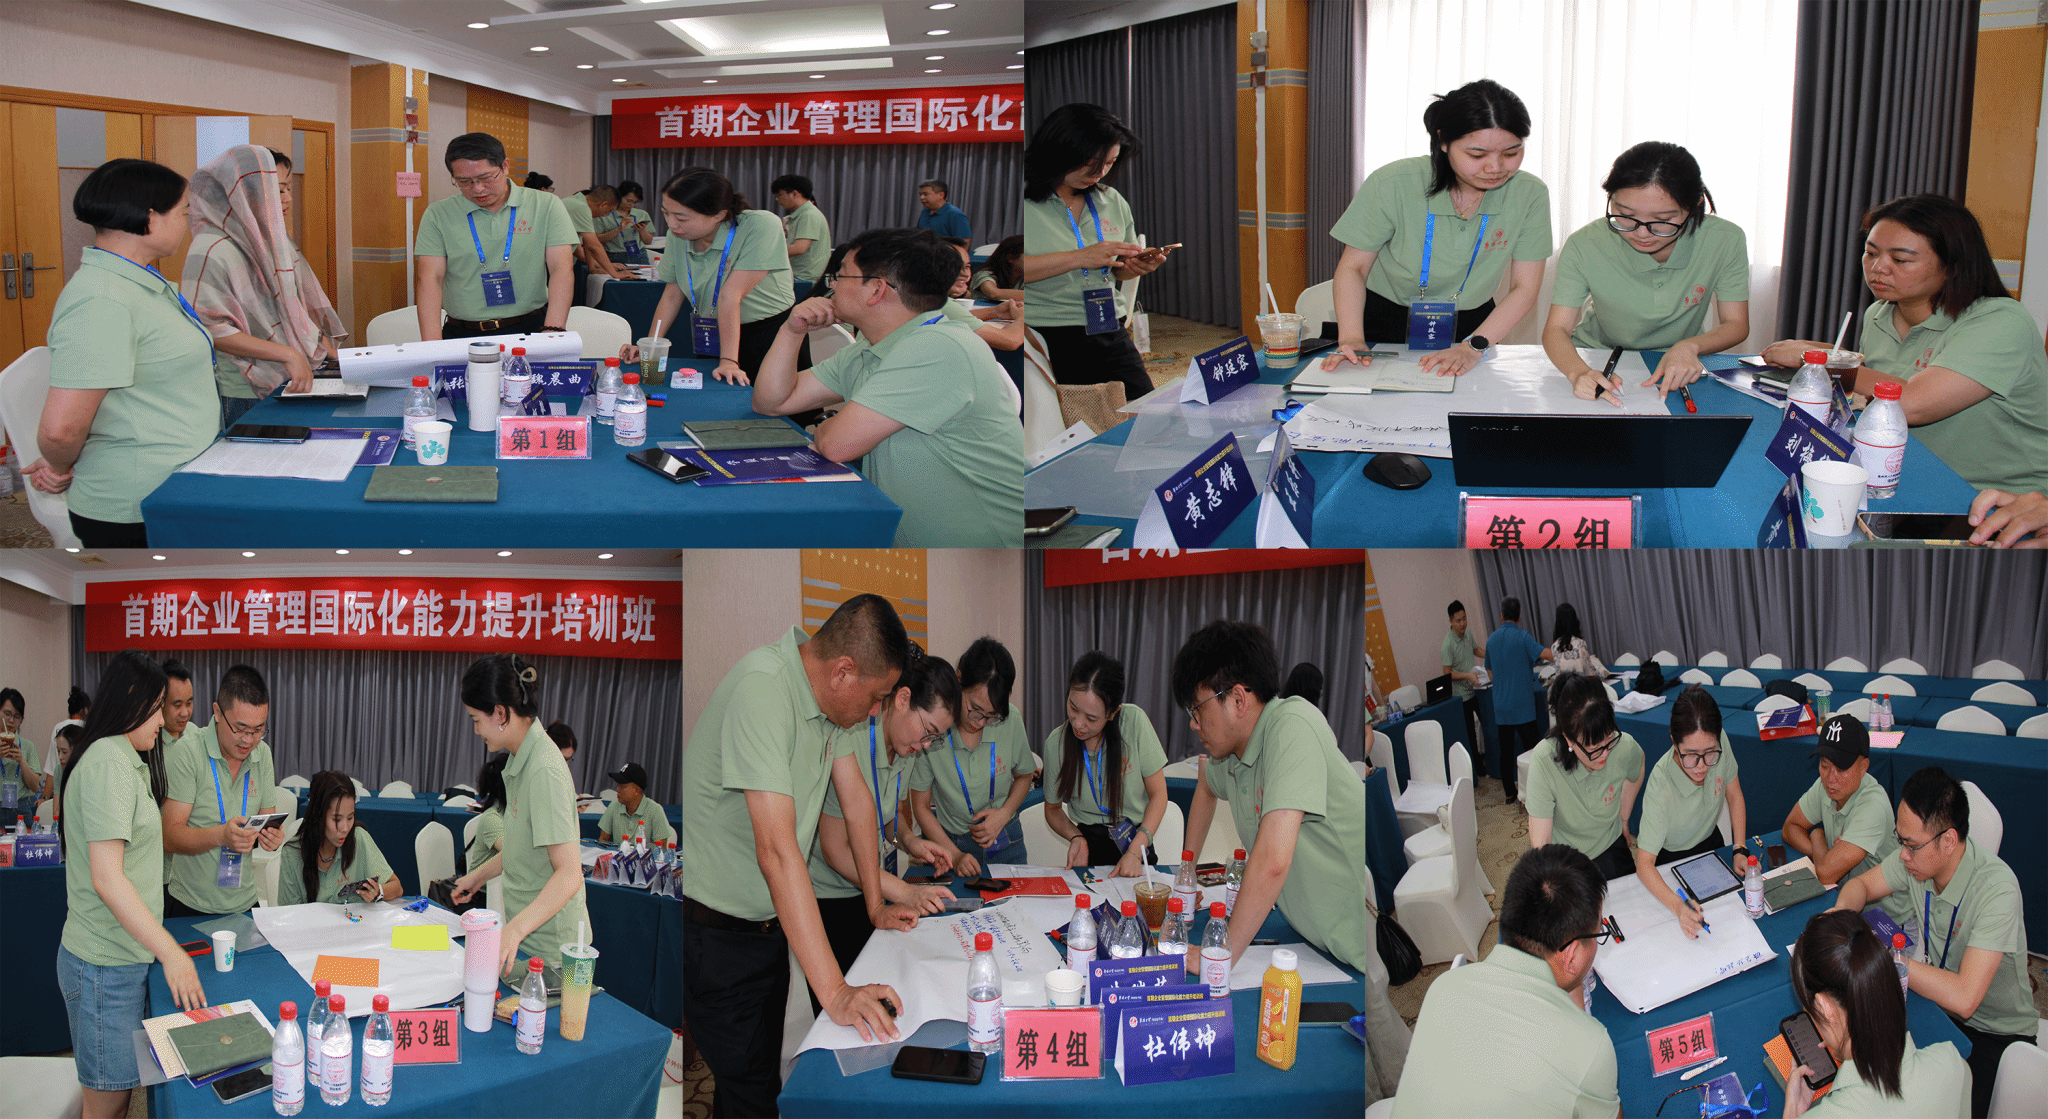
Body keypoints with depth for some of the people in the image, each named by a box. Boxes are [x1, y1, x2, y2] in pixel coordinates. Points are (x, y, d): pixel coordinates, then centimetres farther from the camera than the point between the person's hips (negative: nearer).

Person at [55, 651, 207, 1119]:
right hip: (106, 967, -10)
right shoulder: (109, 762, -17)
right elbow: (106, 879, -23)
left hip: (122, 956, 10)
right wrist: (171, 953, -24)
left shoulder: (120, 761, 15)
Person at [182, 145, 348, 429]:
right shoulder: (212, 251, -14)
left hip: (292, 384, 7)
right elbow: (210, 329, -20)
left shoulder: (276, 240, 13)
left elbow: (303, 305, 22)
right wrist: (288, 355, -21)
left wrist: (328, 351, 8)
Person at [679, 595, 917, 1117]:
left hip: (768, 919, 9)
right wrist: (835, 991, -38)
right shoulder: (762, 689, -30)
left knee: (764, 1069, 19)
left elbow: (855, 795, 13)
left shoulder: (826, 689, -1)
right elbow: (777, 850, -36)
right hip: (715, 931, -9)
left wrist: (876, 906, 14)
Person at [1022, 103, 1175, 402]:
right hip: (1046, 341, -6)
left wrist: (1137, 266, 0)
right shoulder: (1026, 201, -6)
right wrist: (1080, 258, -19)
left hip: (1111, 339, 6)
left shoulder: (1112, 202, 14)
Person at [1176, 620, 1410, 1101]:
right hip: (1312, 937, 8)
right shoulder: (1231, 746, 5)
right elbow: (1208, 787, 34)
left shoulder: (1292, 725, -23)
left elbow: (1273, 860, -31)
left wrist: (1223, 954, -20)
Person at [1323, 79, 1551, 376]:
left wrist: (1473, 347, -23)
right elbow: (1353, 267, -7)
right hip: (1385, 326, -1)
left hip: (1470, 327, 1)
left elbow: (1524, 289, -8)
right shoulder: (1392, 184, -16)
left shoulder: (1530, 195, -11)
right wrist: (1351, 338, -23)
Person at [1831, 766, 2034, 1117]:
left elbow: (1964, 998, -36)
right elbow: (1861, 884, 11)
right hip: (1938, 1000, 7)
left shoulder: (1996, 888, -30)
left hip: (1998, 1035, -7)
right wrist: (1841, 911, -12)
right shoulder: (1917, 855, -10)